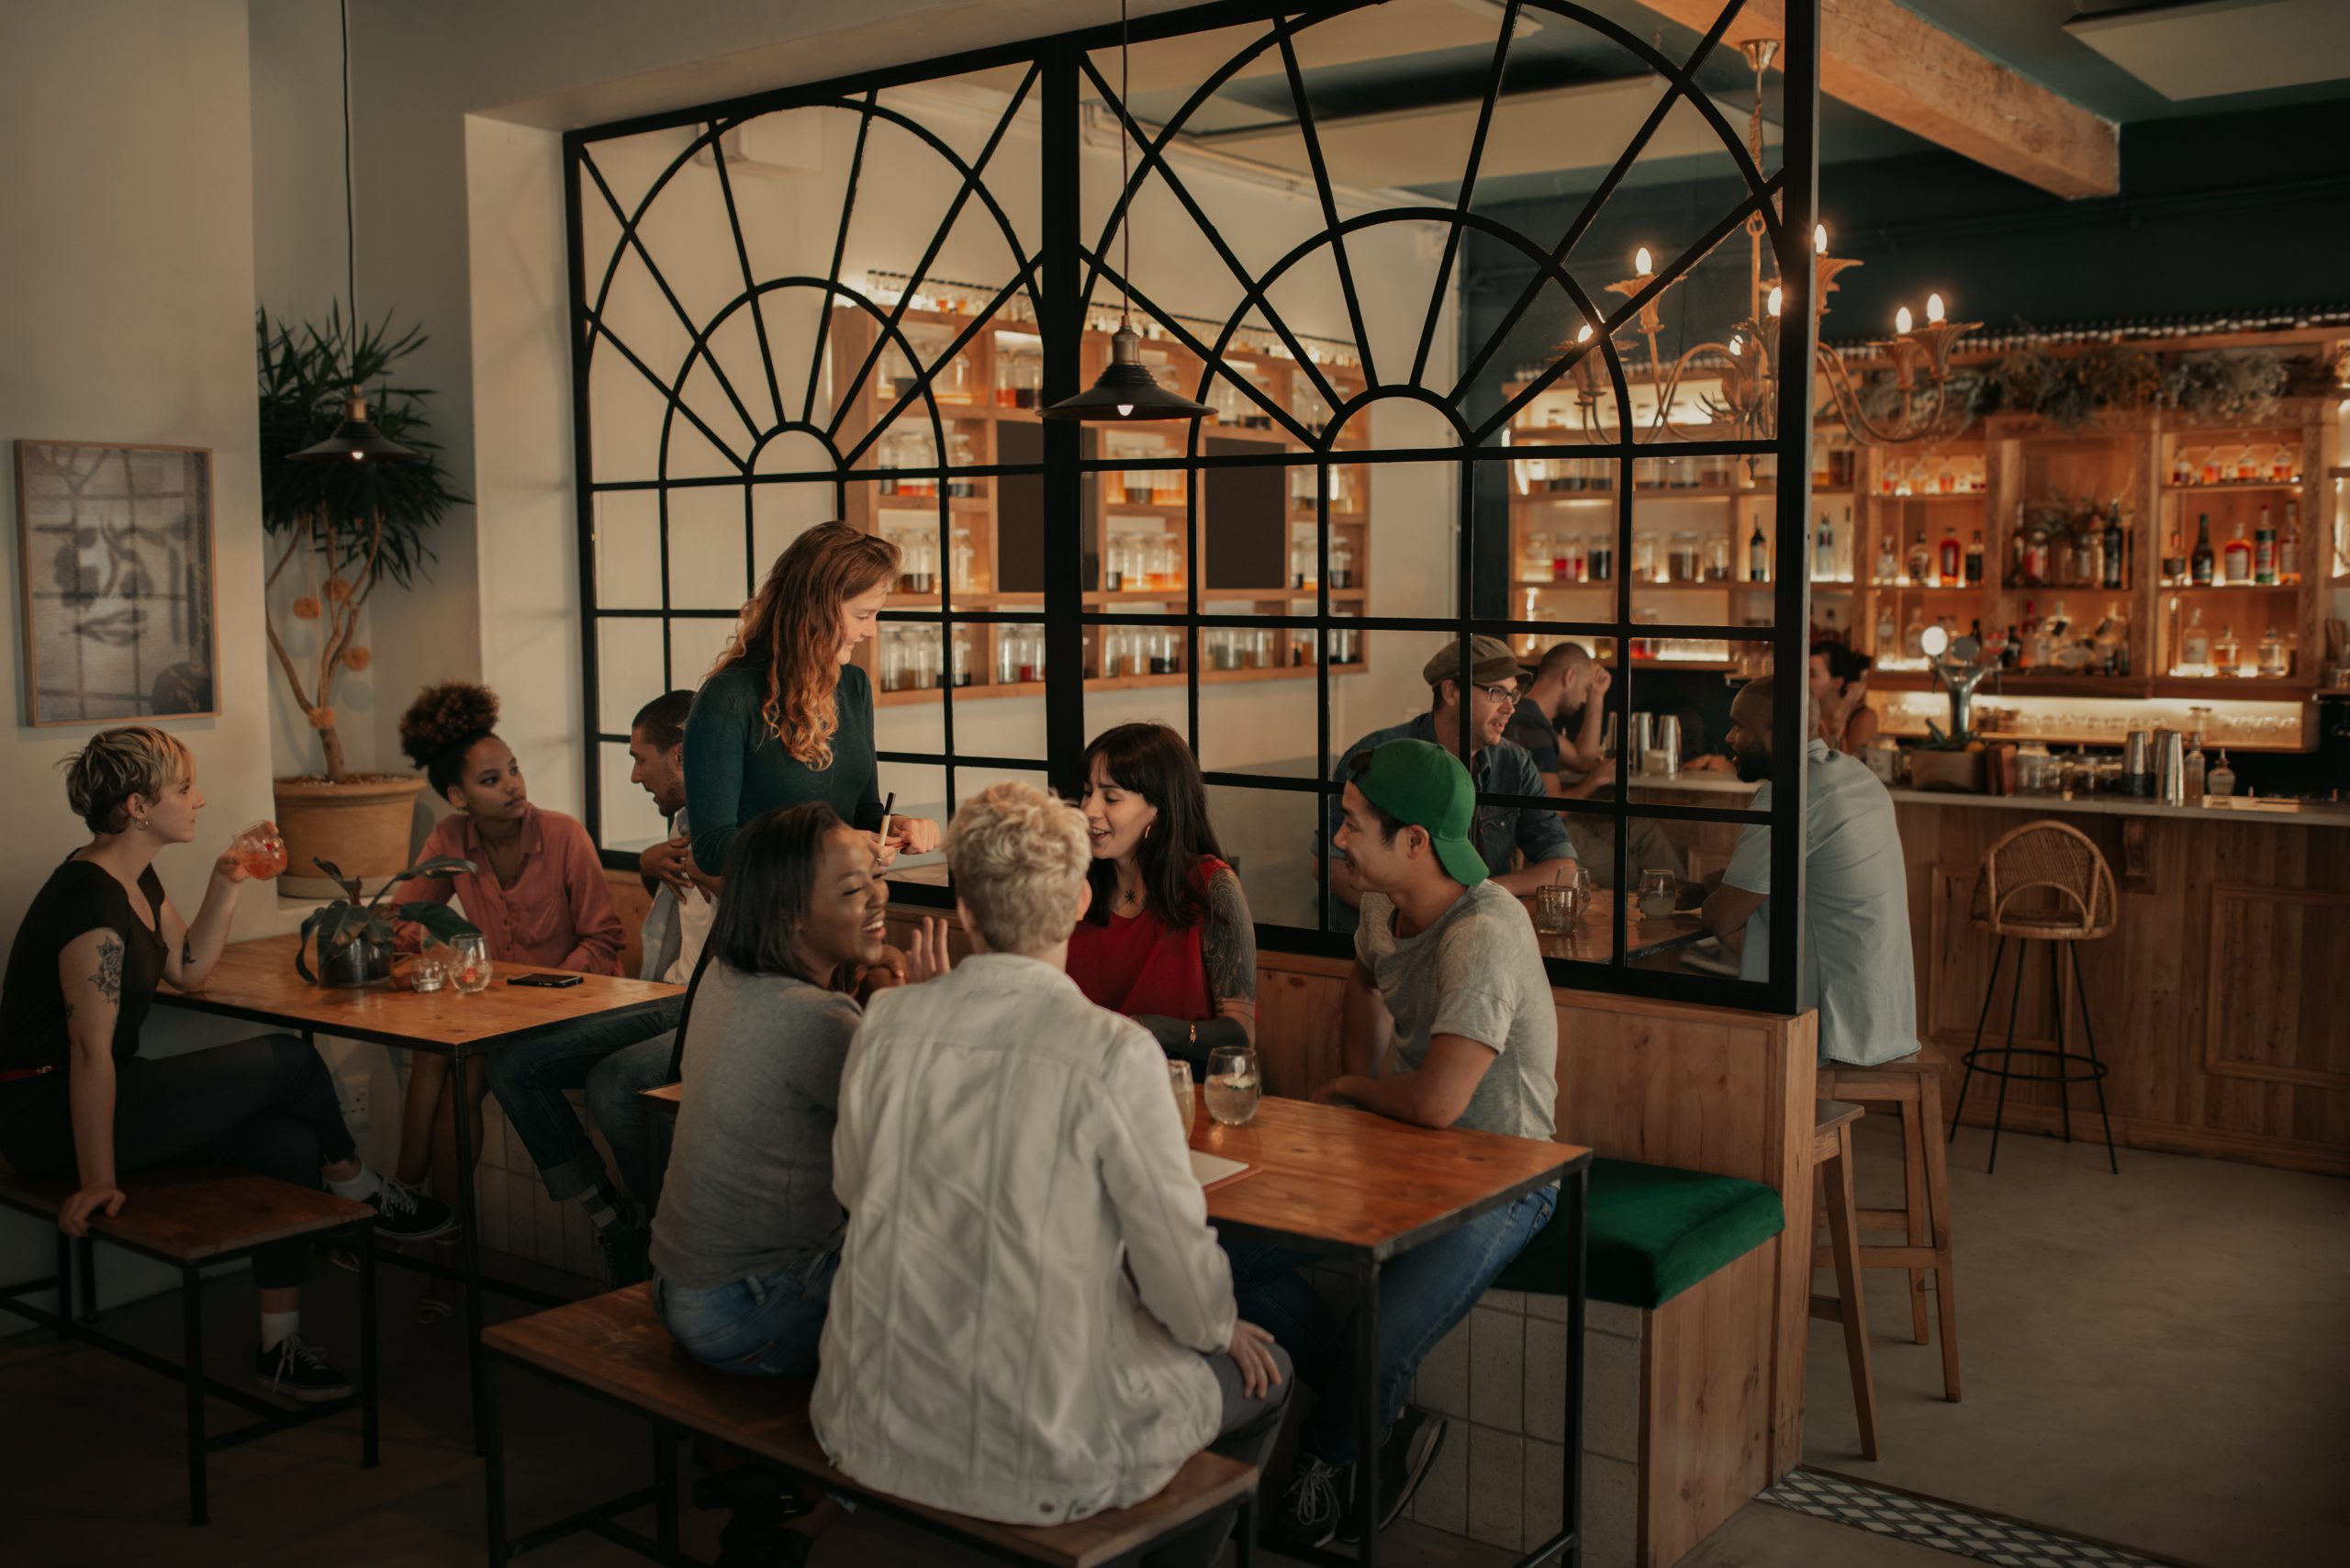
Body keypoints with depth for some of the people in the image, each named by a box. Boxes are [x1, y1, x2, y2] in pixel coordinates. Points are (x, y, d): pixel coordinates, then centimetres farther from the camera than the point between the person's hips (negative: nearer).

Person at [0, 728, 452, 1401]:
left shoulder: (136, 880, 8)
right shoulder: (90, 898, -23)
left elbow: (189, 970, 18)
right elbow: (90, 1050, -26)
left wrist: (225, 885, 5)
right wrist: (99, 1182, -26)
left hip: (95, 1095, 10)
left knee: (292, 1143, -6)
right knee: (288, 1061, -13)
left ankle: (280, 1347, 0)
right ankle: (365, 1196, 13)